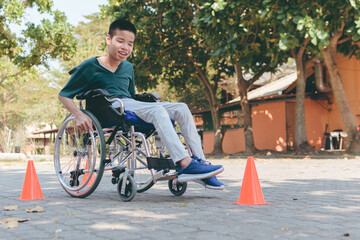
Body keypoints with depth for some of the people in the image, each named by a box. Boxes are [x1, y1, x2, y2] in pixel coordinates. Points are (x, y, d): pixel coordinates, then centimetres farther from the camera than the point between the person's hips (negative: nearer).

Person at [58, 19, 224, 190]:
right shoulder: (90, 66, 4)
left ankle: (200, 161, -21)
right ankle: (185, 164, -43)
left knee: (181, 108, -12)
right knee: (157, 111, -32)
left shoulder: (128, 68, 24)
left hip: (130, 105, 7)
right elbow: (63, 95, 3)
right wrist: (79, 115, -15)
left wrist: (150, 99, 16)